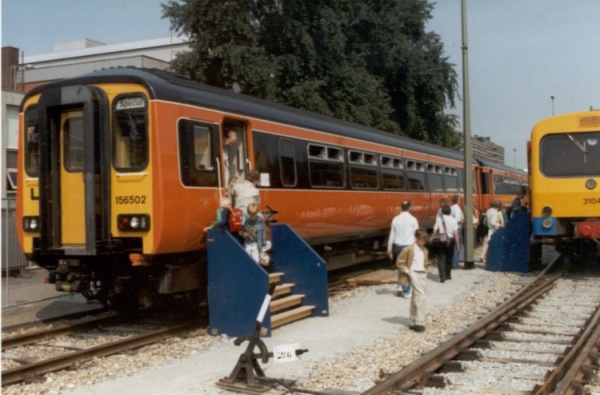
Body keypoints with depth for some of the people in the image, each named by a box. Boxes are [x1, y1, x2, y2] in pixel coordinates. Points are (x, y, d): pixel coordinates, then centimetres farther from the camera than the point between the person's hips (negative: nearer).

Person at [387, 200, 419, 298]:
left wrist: (389, 248, 12)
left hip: (398, 246, 3)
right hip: (409, 246, -3)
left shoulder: (395, 219, 0)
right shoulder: (413, 219, -9)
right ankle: (406, 292, 9)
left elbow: (392, 235, 3)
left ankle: (400, 287, 11)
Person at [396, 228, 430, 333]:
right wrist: (407, 271, -13)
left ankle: (412, 322, 20)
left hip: (423, 275, 7)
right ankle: (418, 322, -14)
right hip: (414, 274, -7)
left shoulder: (424, 251, 14)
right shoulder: (409, 249, -7)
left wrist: (426, 271, 14)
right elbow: (399, 262, -5)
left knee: (416, 298, 12)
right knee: (420, 296, -17)